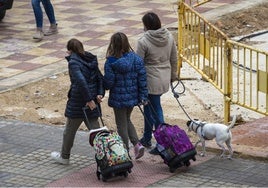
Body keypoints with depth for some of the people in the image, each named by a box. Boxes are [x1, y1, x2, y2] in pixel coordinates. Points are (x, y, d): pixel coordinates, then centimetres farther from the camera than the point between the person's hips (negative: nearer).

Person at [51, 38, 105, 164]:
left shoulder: (73, 62, -15)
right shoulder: (91, 60, 9)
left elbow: (81, 81, -26)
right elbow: (100, 78, 8)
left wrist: (89, 99, -24)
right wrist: (100, 93, -1)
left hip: (77, 102, -6)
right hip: (92, 101, 6)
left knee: (69, 130, 12)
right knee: (95, 129, 9)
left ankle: (64, 156, 26)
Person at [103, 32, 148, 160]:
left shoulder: (110, 62, -19)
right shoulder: (136, 58, -6)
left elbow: (108, 83, -15)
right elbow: (142, 78, -3)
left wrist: (104, 87, 8)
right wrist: (143, 96, 3)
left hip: (118, 98, -5)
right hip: (132, 96, 5)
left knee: (121, 124, 10)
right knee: (127, 120, 25)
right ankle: (137, 144, 9)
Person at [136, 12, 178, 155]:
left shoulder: (143, 41, -20)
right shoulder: (169, 37, -1)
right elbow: (174, 59, 8)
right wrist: (173, 75, 22)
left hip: (151, 80, -7)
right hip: (165, 78, 7)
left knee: (155, 111, 3)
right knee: (149, 106, 23)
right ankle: (146, 138, 33)